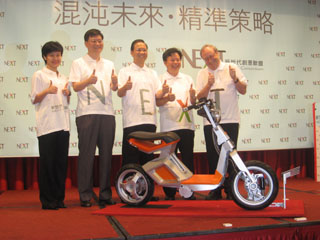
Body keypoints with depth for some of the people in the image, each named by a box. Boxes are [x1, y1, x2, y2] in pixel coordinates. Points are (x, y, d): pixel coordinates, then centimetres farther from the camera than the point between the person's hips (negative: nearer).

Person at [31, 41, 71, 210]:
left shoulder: (63, 77, 20)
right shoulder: (39, 75, 3)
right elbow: (34, 100, -2)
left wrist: (68, 94, 4)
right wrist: (47, 91, -18)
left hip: (63, 124, 6)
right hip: (46, 125, -6)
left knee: (62, 163, 6)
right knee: (47, 162, -4)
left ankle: (59, 199, 14)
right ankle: (47, 200, 3)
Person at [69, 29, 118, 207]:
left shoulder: (109, 64, 20)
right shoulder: (79, 63, 8)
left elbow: (114, 88, 12)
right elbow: (75, 87, -2)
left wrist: (115, 82, -12)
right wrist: (88, 81, -22)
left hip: (107, 113, 4)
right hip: (87, 113, -4)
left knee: (106, 154, 5)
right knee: (87, 154, -5)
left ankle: (105, 194, 12)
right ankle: (85, 195, 1)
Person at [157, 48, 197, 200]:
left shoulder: (188, 79, 18)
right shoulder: (161, 79, 7)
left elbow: (193, 102, 15)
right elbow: (157, 102, -2)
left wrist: (193, 96, -7)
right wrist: (167, 99, -22)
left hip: (187, 124, 3)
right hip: (169, 126, -3)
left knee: (188, 159, 3)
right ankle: (169, 193, 8)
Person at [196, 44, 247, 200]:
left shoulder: (232, 68, 8)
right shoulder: (202, 74, 13)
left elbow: (243, 90, 7)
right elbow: (199, 98, 5)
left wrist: (235, 79, -10)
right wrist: (208, 84, -11)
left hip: (230, 120, -2)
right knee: (213, 157, 4)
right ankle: (215, 190, 14)